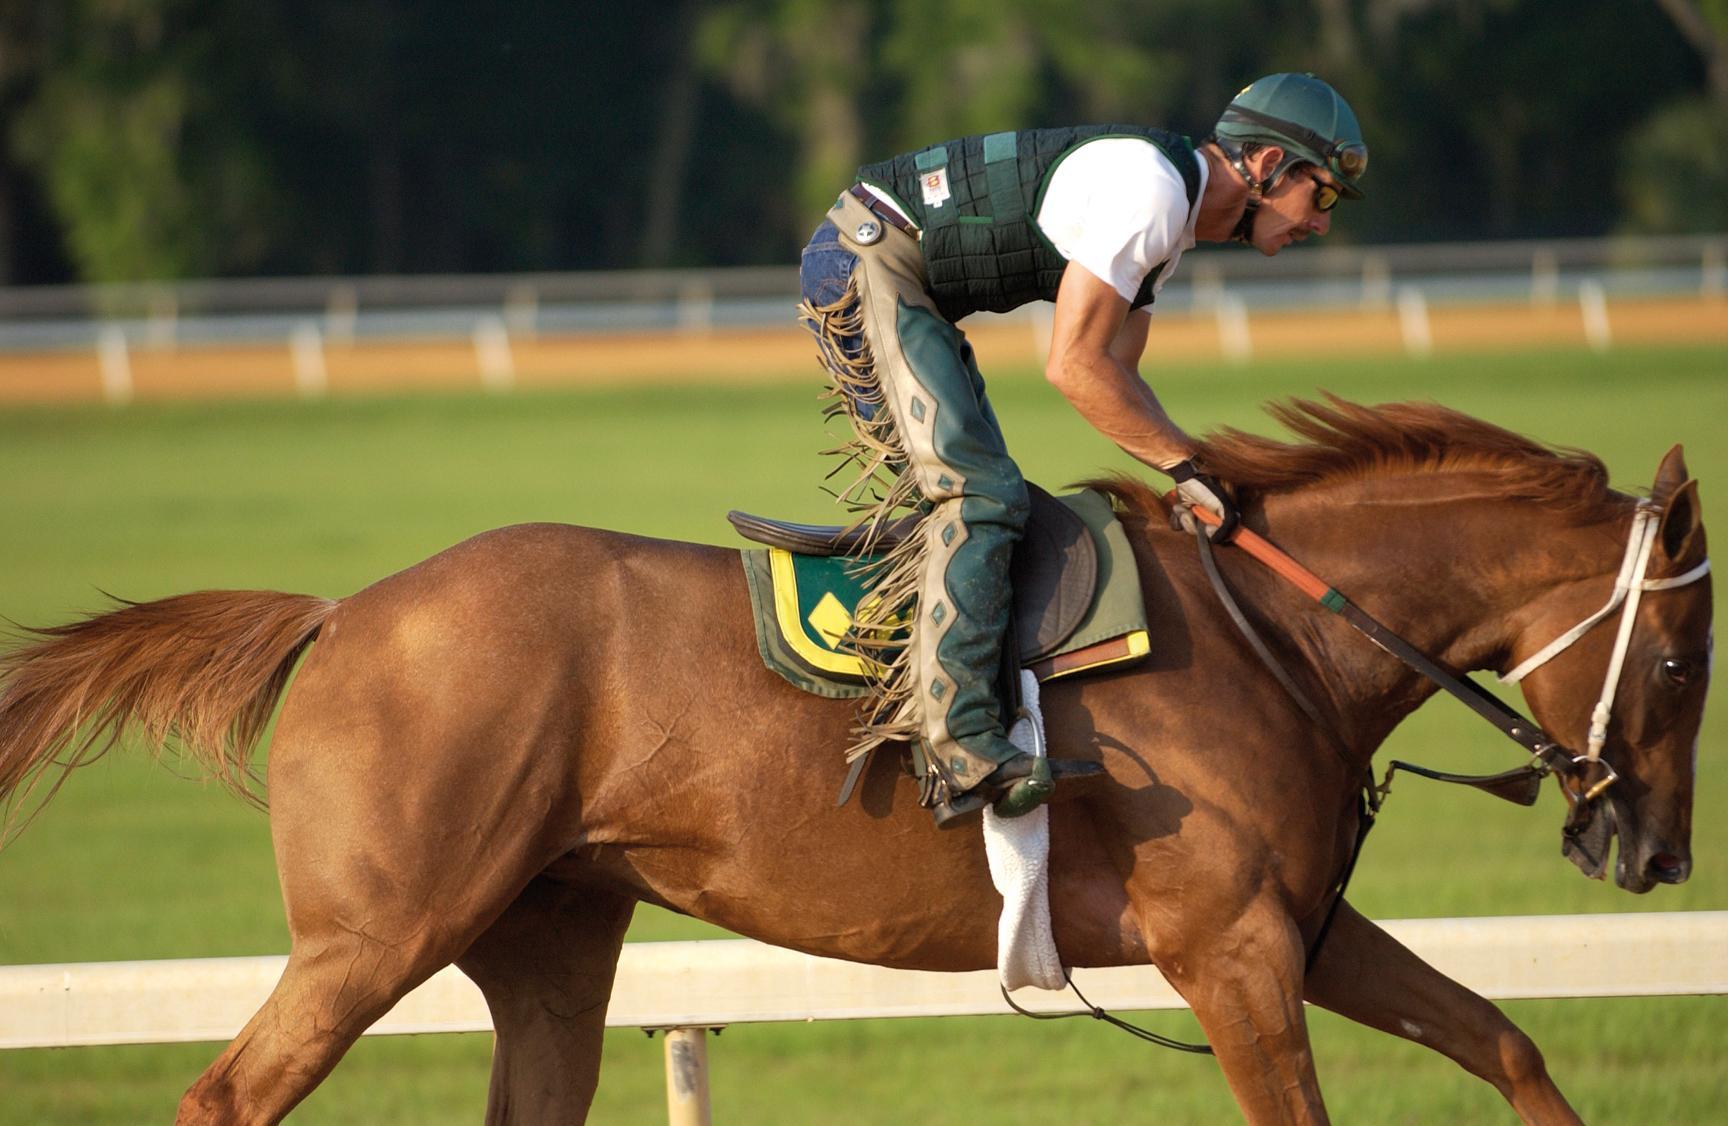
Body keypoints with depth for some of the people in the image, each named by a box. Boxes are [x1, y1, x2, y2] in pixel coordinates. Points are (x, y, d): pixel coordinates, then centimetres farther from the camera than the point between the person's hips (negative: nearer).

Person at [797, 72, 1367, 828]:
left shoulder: (1172, 221, 15)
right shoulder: (1147, 189, -18)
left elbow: (1114, 374, 16)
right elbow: (1073, 367, -20)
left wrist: (1191, 470, 4)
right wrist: (1185, 464, -13)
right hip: (866, 263, -11)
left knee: (963, 488, 13)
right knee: (979, 492, -19)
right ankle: (958, 742, -29)